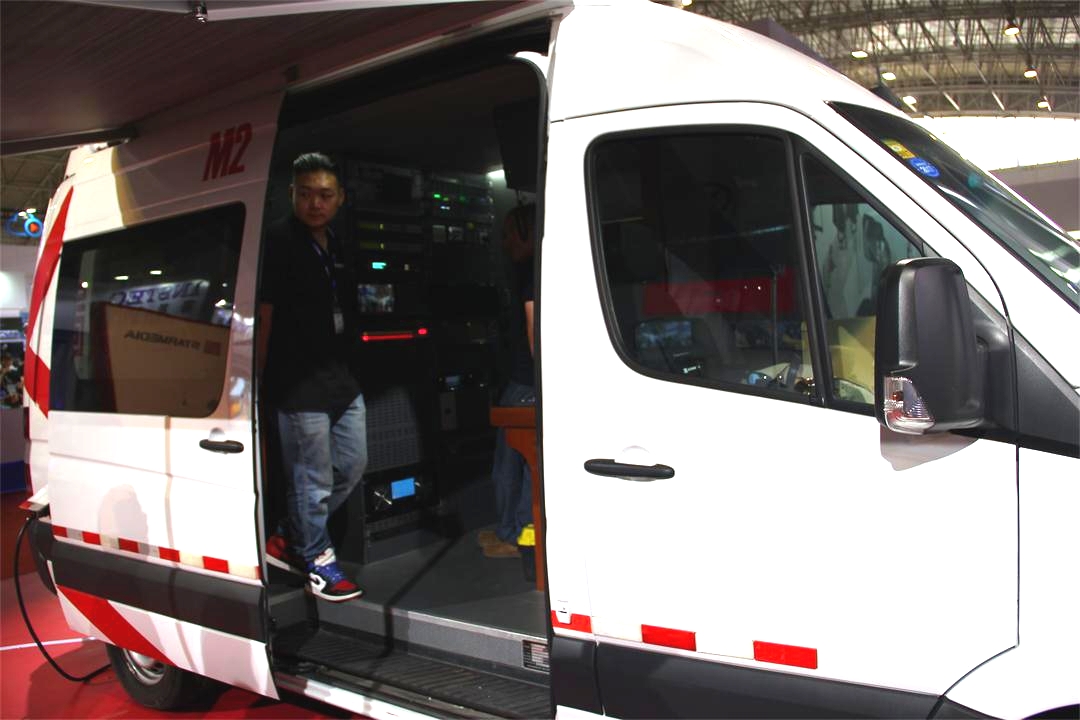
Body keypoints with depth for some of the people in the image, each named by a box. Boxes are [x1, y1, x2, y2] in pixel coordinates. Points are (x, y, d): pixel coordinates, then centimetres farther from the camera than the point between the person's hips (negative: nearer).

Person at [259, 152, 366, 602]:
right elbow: (265, 313, -13)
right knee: (313, 478, 2)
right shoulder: (279, 241, -10)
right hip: (300, 383, -9)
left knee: (352, 464, 16)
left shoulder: (336, 246, 15)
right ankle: (318, 563, 20)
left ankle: (289, 540, 29)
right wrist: (266, 376, -14)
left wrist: (346, 368, 18)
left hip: (341, 378, 9)